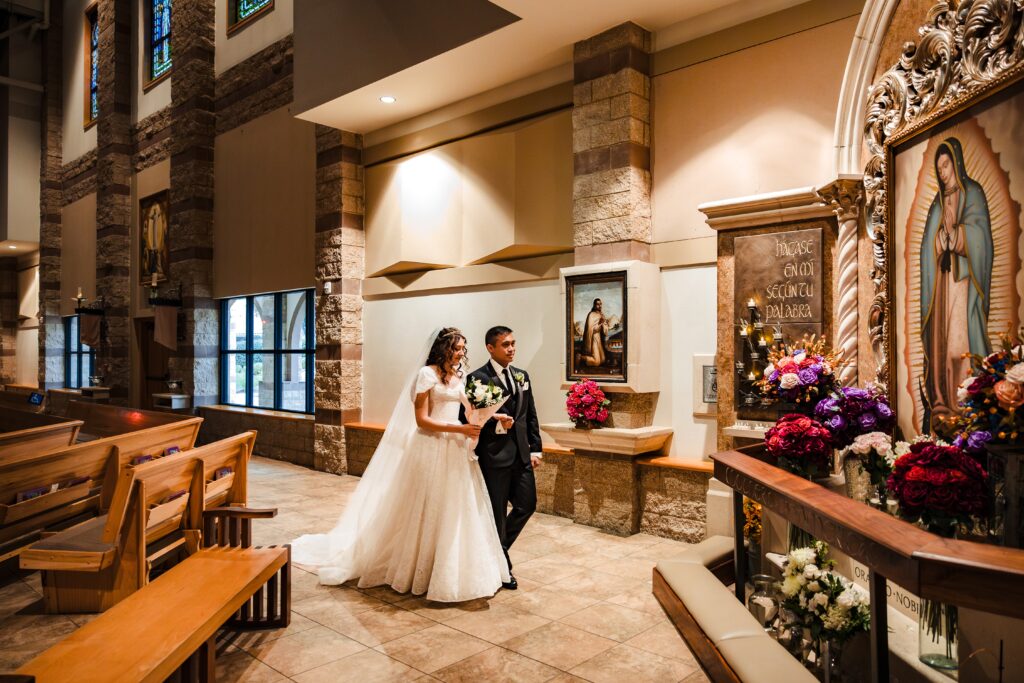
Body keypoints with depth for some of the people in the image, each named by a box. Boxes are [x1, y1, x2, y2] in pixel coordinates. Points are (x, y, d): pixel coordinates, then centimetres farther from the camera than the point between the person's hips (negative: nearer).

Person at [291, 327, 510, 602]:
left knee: (457, 511, 8)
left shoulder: (458, 377, 13)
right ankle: (420, 573, 18)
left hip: (456, 449, 7)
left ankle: (454, 573, 19)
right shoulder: (427, 374, -9)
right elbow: (421, 420, -13)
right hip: (432, 449, -7)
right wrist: (460, 429, -20)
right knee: (428, 512, 2)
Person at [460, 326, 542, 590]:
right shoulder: (477, 378, -9)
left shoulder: (522, 376, 11)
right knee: (497, 513, 5)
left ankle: (497, 548, 34)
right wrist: (496, 425, -24)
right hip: (494, 456, -6)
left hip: (521, 454, 6)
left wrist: (536, 447, 8)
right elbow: (469, 418, -11)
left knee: (527, 505, 11)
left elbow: (531, 415, 13)